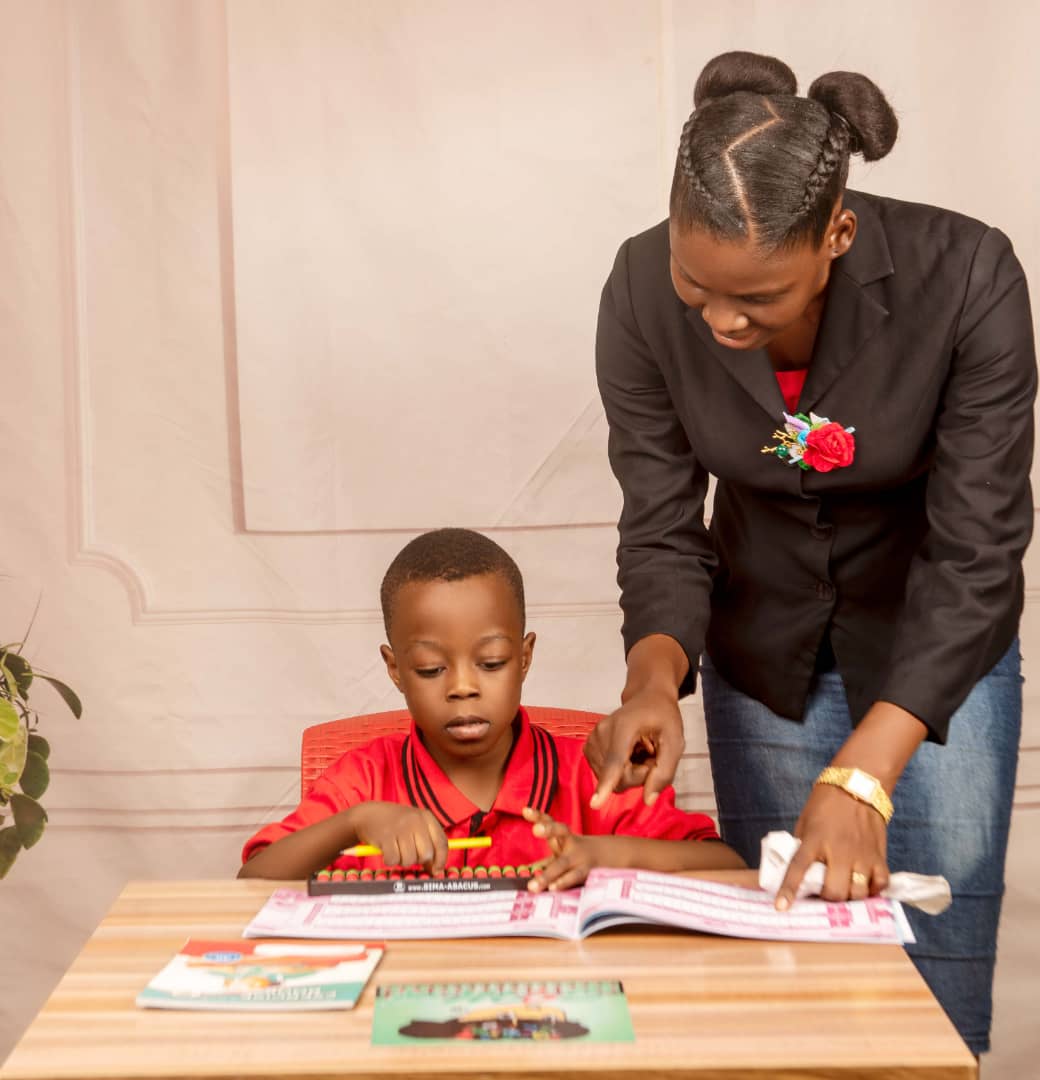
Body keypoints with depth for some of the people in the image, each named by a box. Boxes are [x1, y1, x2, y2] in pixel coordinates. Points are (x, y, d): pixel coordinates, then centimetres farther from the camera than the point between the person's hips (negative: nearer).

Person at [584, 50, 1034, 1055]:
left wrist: (862, 777, -36)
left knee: (939, 997, 2)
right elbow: (661, 530, -15)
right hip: (765, 649, 2)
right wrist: (654, 680, -35)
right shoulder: (645, 291, -22)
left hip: (935, 642, -1)